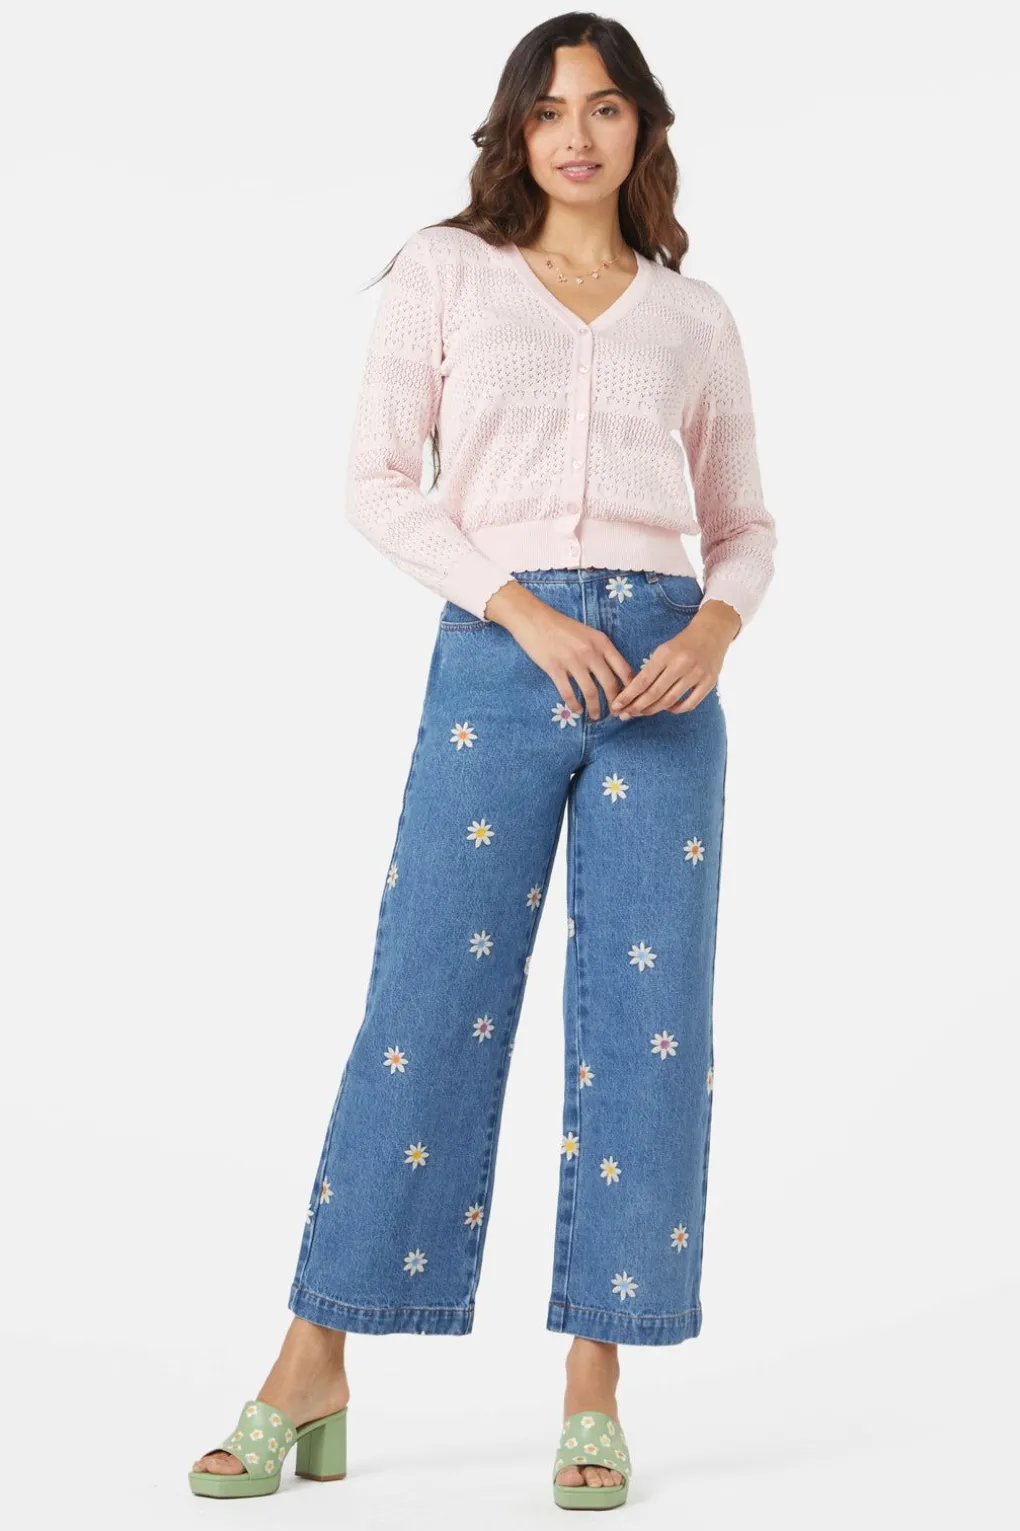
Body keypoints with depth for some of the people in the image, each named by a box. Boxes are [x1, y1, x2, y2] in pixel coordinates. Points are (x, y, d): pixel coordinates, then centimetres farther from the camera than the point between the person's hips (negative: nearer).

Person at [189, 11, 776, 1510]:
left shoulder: (695, 315, 15)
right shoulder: (447, 272, 9)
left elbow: (745, 520, 18)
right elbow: (381, 480, 1)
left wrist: (717, 627, -5)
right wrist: (525, 606, -12)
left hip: (659, 668, 2)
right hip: (496, 657, -2)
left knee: (646, 1019, -1)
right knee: (427, 1003, -4)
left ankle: (595, 1388, 9)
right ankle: (311, 1378, 6)